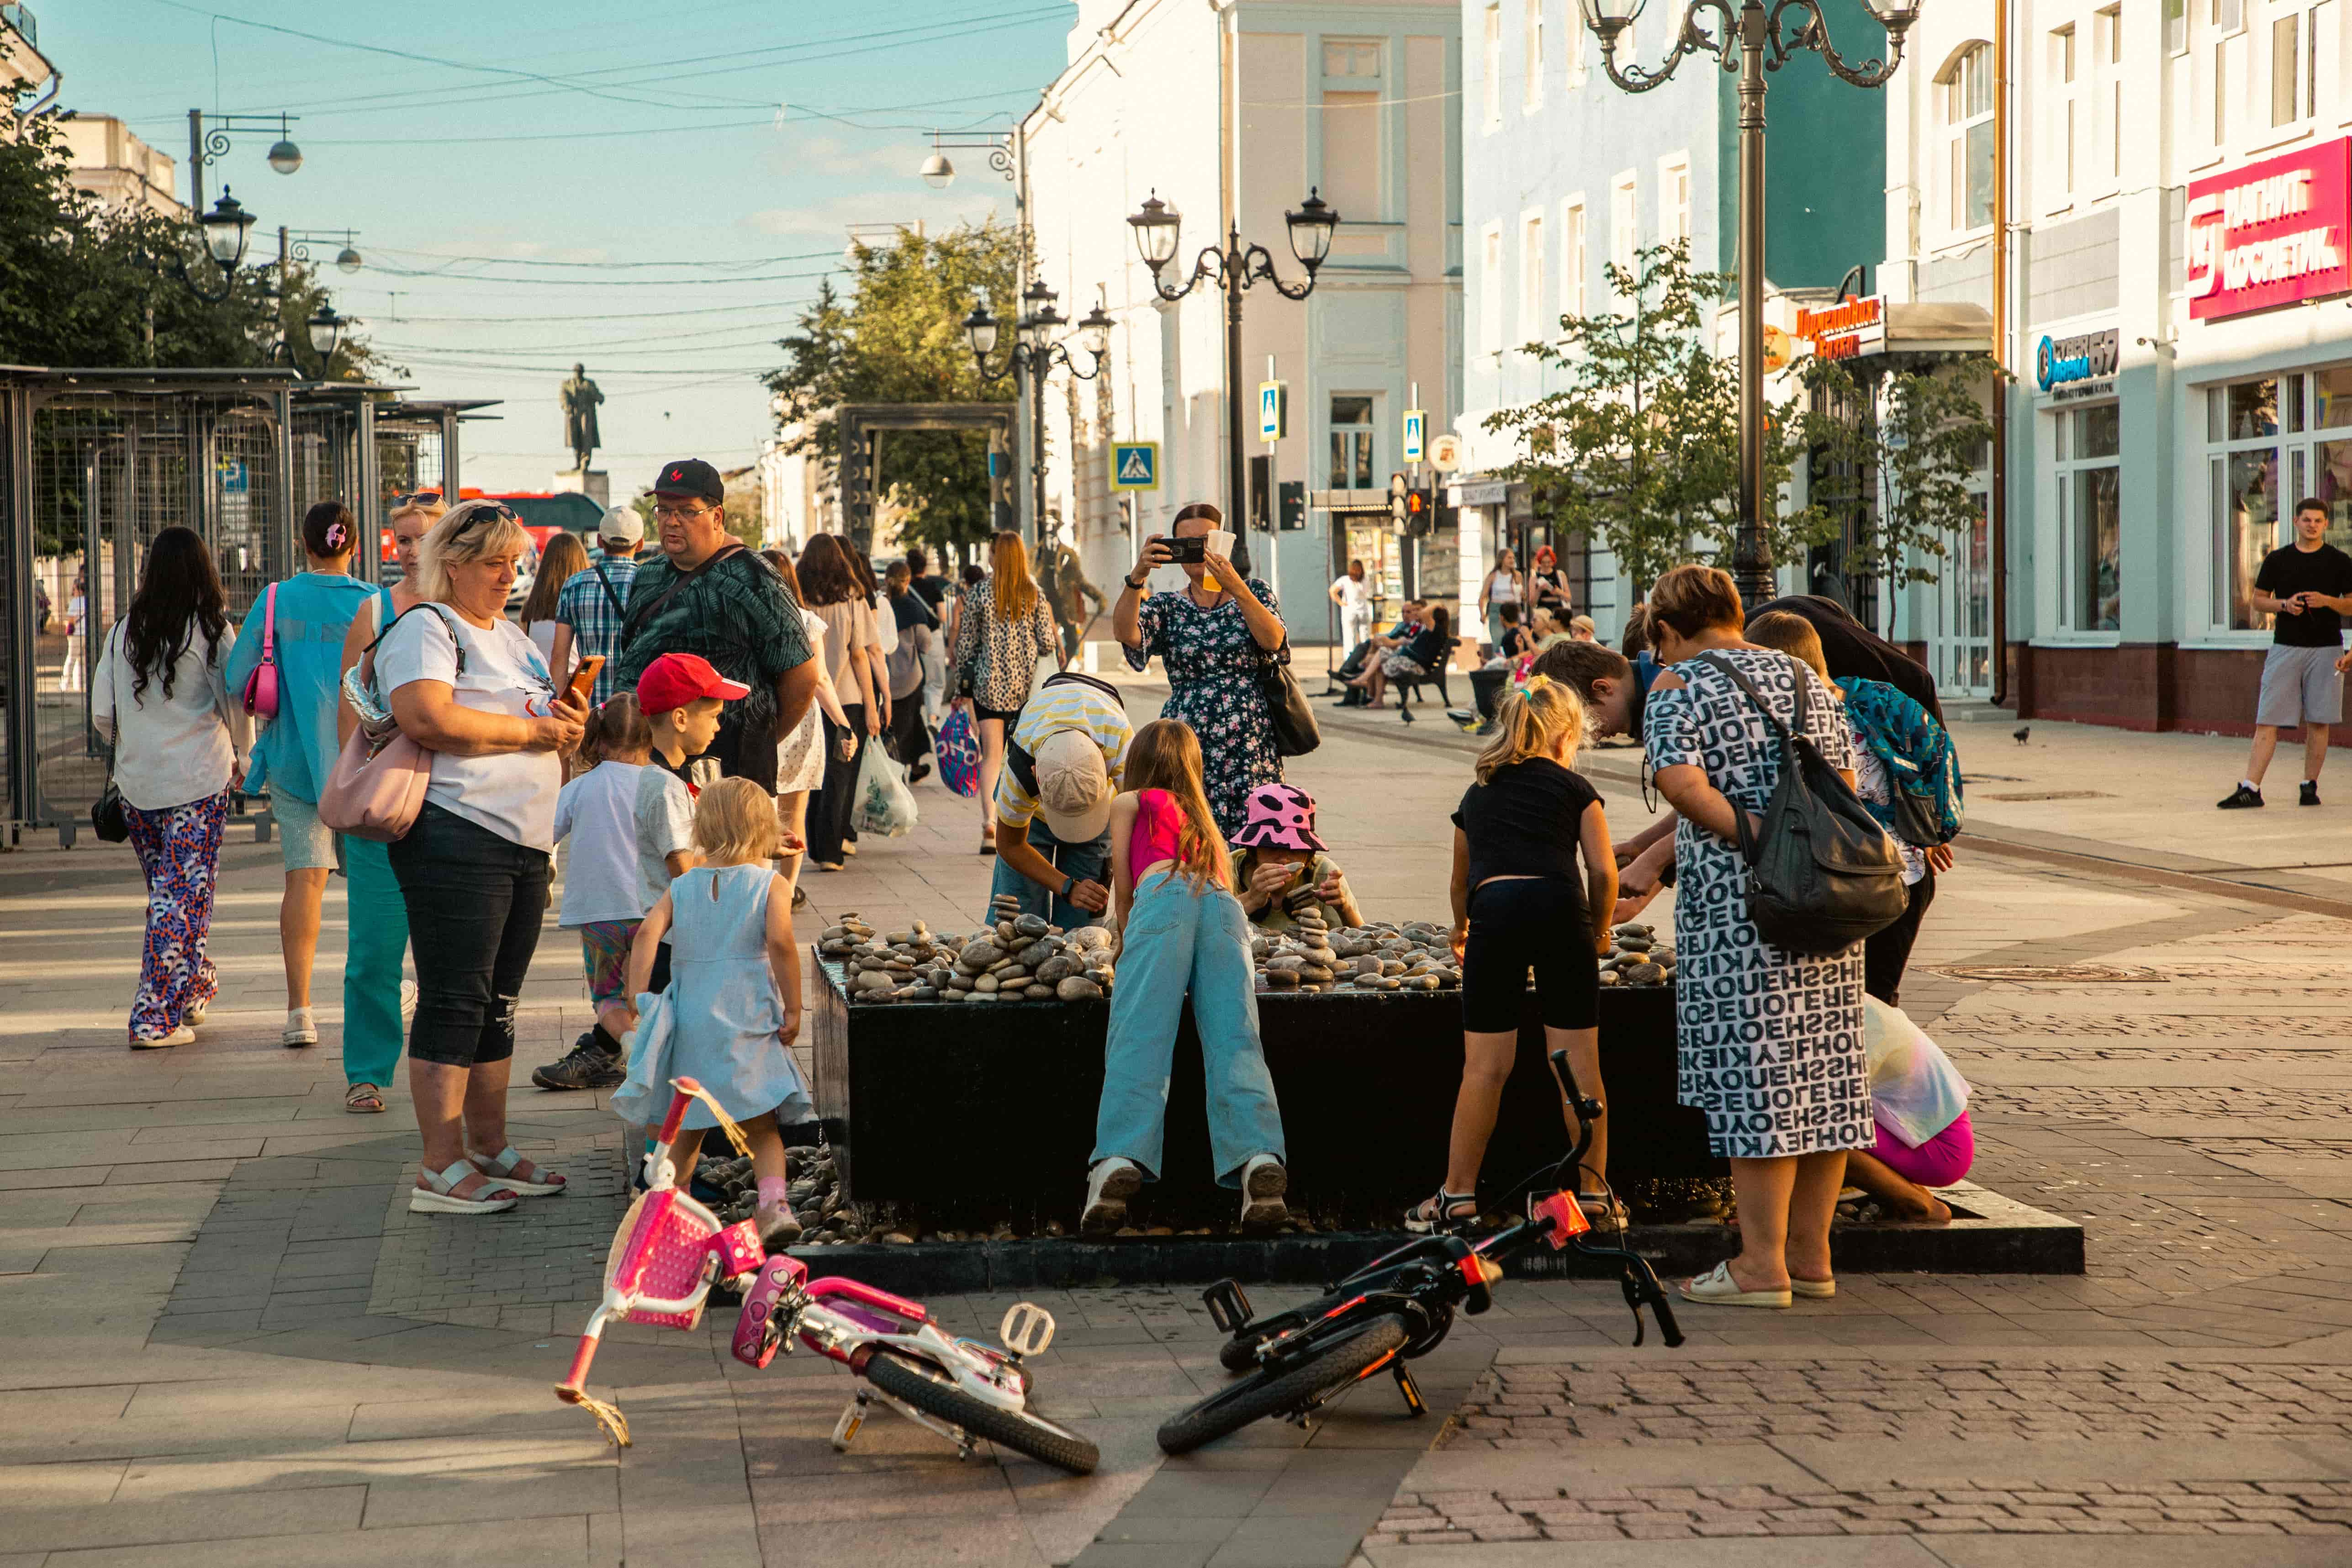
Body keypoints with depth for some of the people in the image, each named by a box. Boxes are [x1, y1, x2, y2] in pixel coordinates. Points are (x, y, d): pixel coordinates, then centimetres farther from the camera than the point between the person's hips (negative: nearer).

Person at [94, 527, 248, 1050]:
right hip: (197, 782, -4)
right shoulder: (211, 630, -9)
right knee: (185, 896, 0)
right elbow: (235, 703, -8)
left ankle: (196, 987, 33)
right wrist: (242, 754, 11)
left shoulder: (124, 630, 2)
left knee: (165, 891, 19)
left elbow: (102, 712, 4)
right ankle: (156, 1018, -5)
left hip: (136, 785, 4)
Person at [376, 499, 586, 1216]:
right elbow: (428, 717, -22)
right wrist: (531, 730, -14)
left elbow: (548, 720, 32)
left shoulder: (512, 636, 22)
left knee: (498, 1006, 13)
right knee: (454, 1002, -9)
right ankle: (440, 1170, -7)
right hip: (457, 839, -9)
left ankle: (490, 1149, 21)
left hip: (526, 844, 9)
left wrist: (571, 724, 7)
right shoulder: (423, 630, -6)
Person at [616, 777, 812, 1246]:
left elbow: (648, 933, -5)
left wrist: (639, 1000, -4)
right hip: (747, 1022, -3)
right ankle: (774, 1203, -18)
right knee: (761, 1126, 2)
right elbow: (780, 942, -15)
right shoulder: (771, 884, 0)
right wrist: (793, 1009, -9)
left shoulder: (683, 886, 9)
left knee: (686, 1128, 18)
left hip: (688, 1018, 3)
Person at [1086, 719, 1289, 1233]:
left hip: (1164, 896, -3)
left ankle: (1119, 1161, -38)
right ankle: (1259, 1156, -38)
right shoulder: (1204, 820, 41)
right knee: (1233, 1041, -13)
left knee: (1138, 1038, -17)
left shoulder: (1130, 802, 28)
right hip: (1224, 905, 4)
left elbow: (1123, 886, 23)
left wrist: (1125, 938, 39)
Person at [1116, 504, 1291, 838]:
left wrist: (1236, 588, -21)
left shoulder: (1254, 593, 11)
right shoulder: (1167, 607, 11)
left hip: (1251, 748, 0)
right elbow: (1127, 633, -10)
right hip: (1187, 749, 1)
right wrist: (1137, 577, -25)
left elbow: (1274, 640, -9)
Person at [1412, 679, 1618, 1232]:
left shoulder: (1477, 795, 26)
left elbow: (1461, 880, 38)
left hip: (1493, 911, 2)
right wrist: (1599, 932, 25)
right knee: (1578, 1061, 3)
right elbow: (1603, 871, 8)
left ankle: (1459, 1194, 3)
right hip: (1559, 907, -2)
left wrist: (1461, 929, 57)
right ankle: (1594, 1190, 6)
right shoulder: (1573, 787, 16)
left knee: (1485, 1066, 3)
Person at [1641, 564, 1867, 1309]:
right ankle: (1811, 1255, 16)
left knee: (1752, 1071, -3)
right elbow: (1844, 789, 13)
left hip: (1736, 909, -6)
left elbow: (1682, 783, -18)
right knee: (1821, 1067, 9)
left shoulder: (1678, 685, -2)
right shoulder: (1807, 680, 17)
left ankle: (1762, 1264, 0)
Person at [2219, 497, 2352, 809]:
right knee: (2267, 720, -5)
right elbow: (2258, 599, 12)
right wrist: (2285, 604, -7)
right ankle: (2250, 788, -8)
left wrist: (2327, 601, -14)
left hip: (2326, 649, -1)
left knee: (2318, 722, 2)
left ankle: (2310, 785, 12)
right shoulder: (2278, 560, 8)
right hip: (2285, 647, 1)